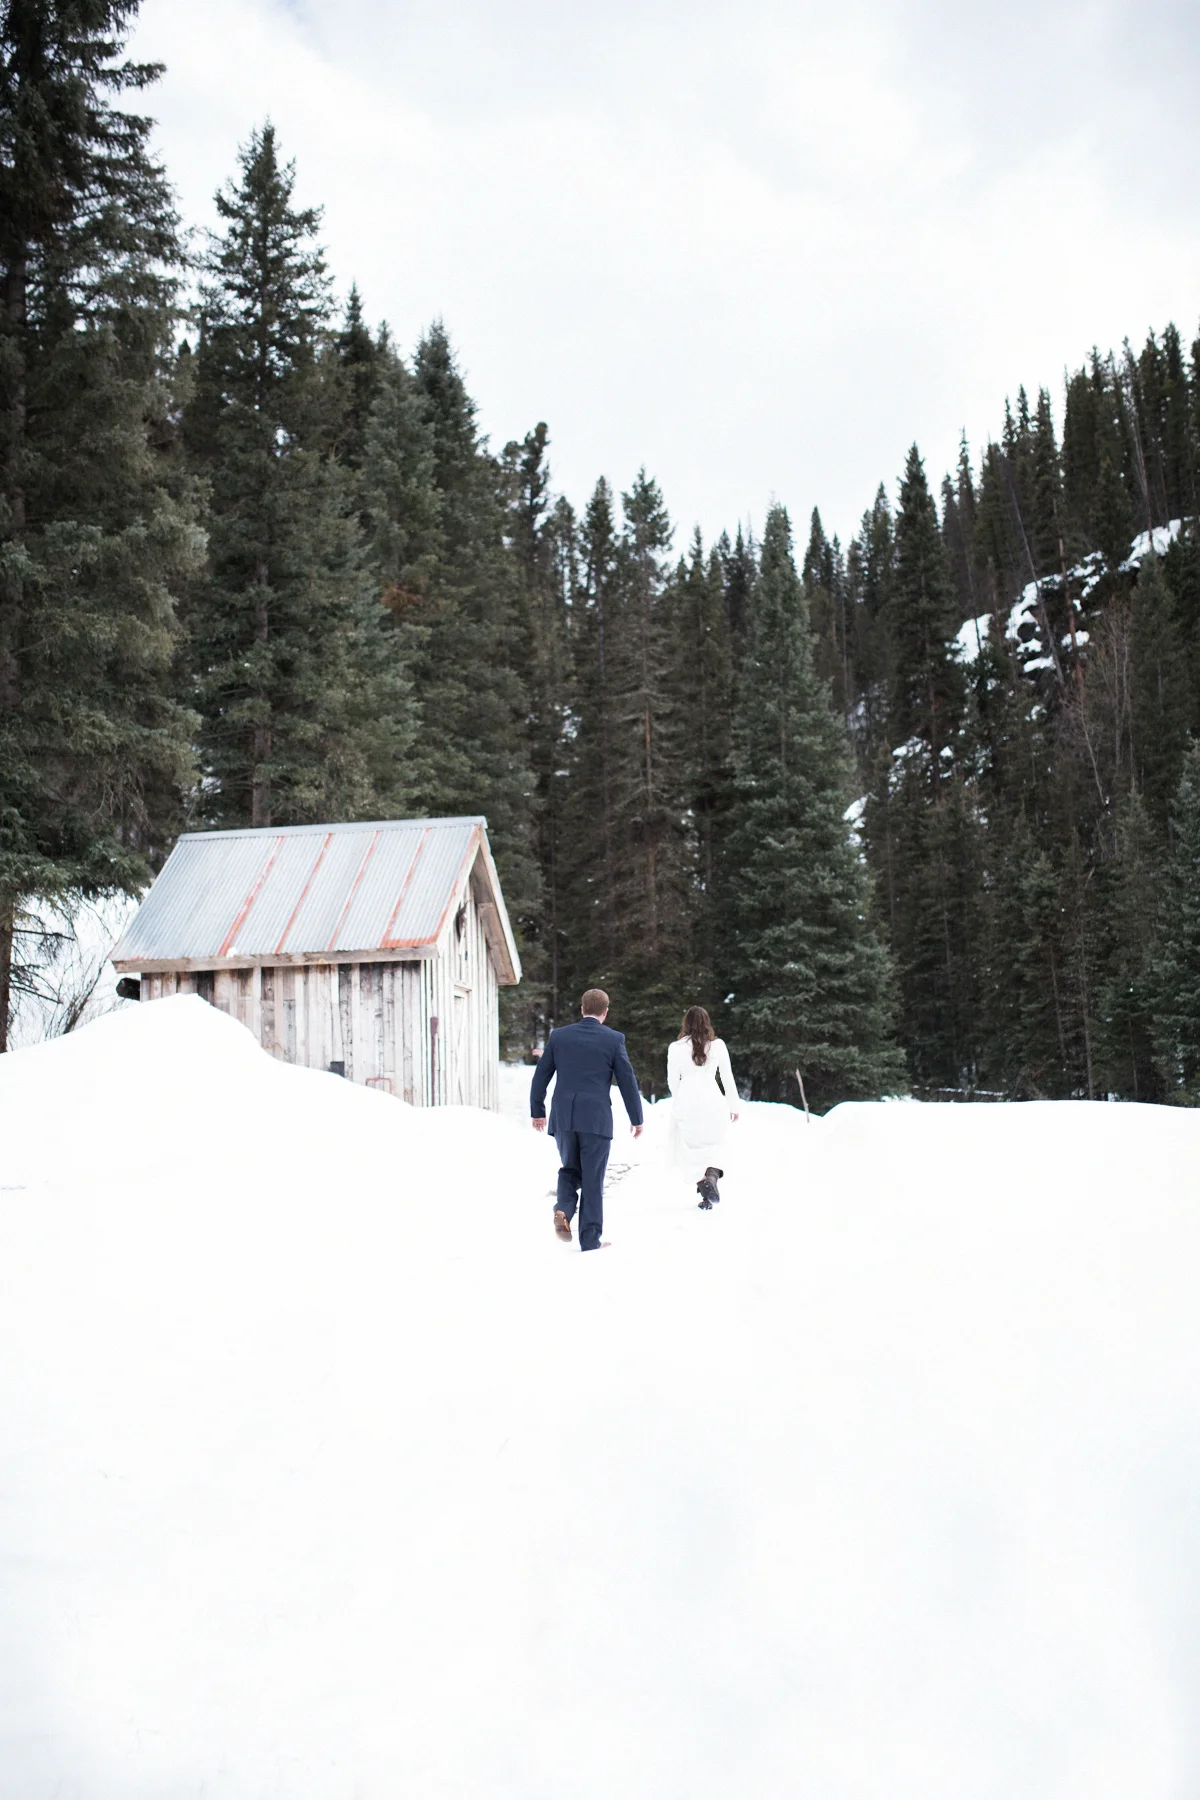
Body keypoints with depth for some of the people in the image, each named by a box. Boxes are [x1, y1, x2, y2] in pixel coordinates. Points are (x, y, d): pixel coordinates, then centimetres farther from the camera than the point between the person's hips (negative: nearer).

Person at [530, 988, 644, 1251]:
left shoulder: (558, 1035, 5)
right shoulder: (613, 1039, -2)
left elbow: (541, 1076, 8)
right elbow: (628, 1081, 0)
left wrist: (537, 1111, 19)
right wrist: (636, 1118, 10)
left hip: (563, 1118, 3)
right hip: (596, 1119, -2)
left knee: (570, 1170, 21)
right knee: (592, 1180, 6)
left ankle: (563, 1210, -6)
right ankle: (590, 1241, 8)